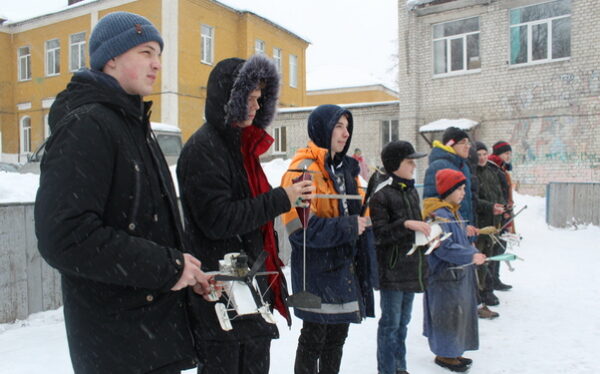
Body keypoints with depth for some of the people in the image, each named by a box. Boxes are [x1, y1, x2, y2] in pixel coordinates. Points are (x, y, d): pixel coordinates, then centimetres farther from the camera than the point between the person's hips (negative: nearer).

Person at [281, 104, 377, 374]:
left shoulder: (345, 167, 12)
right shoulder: (304, 169, -16)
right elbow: (301, 227, -24)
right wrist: (347, 227, -21)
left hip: (345, 265, 8)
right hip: (317, 269, -8)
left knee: (337, 335, 20)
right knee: (314, 337, 7)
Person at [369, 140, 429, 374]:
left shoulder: (411, 191, 11)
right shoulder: (381, 194, -15)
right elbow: (378, 234, -20)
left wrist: (427, 235, 4)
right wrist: (406, 224, -27)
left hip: (411, 267, 8)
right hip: (391, 269, -8)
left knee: (403, 321, 19)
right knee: (390, 323, 4)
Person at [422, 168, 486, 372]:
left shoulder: (454, 212, 12)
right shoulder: (438, 215, -20)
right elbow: (444, 247, -26)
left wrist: (475, 254, 7)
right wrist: (471, 256, -25)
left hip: (460, 274, 10)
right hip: (445, 276, -10)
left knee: (460, 313, 17)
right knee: (448, 314, 0)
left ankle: (453, 351, 31)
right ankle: (444, 354, 16)